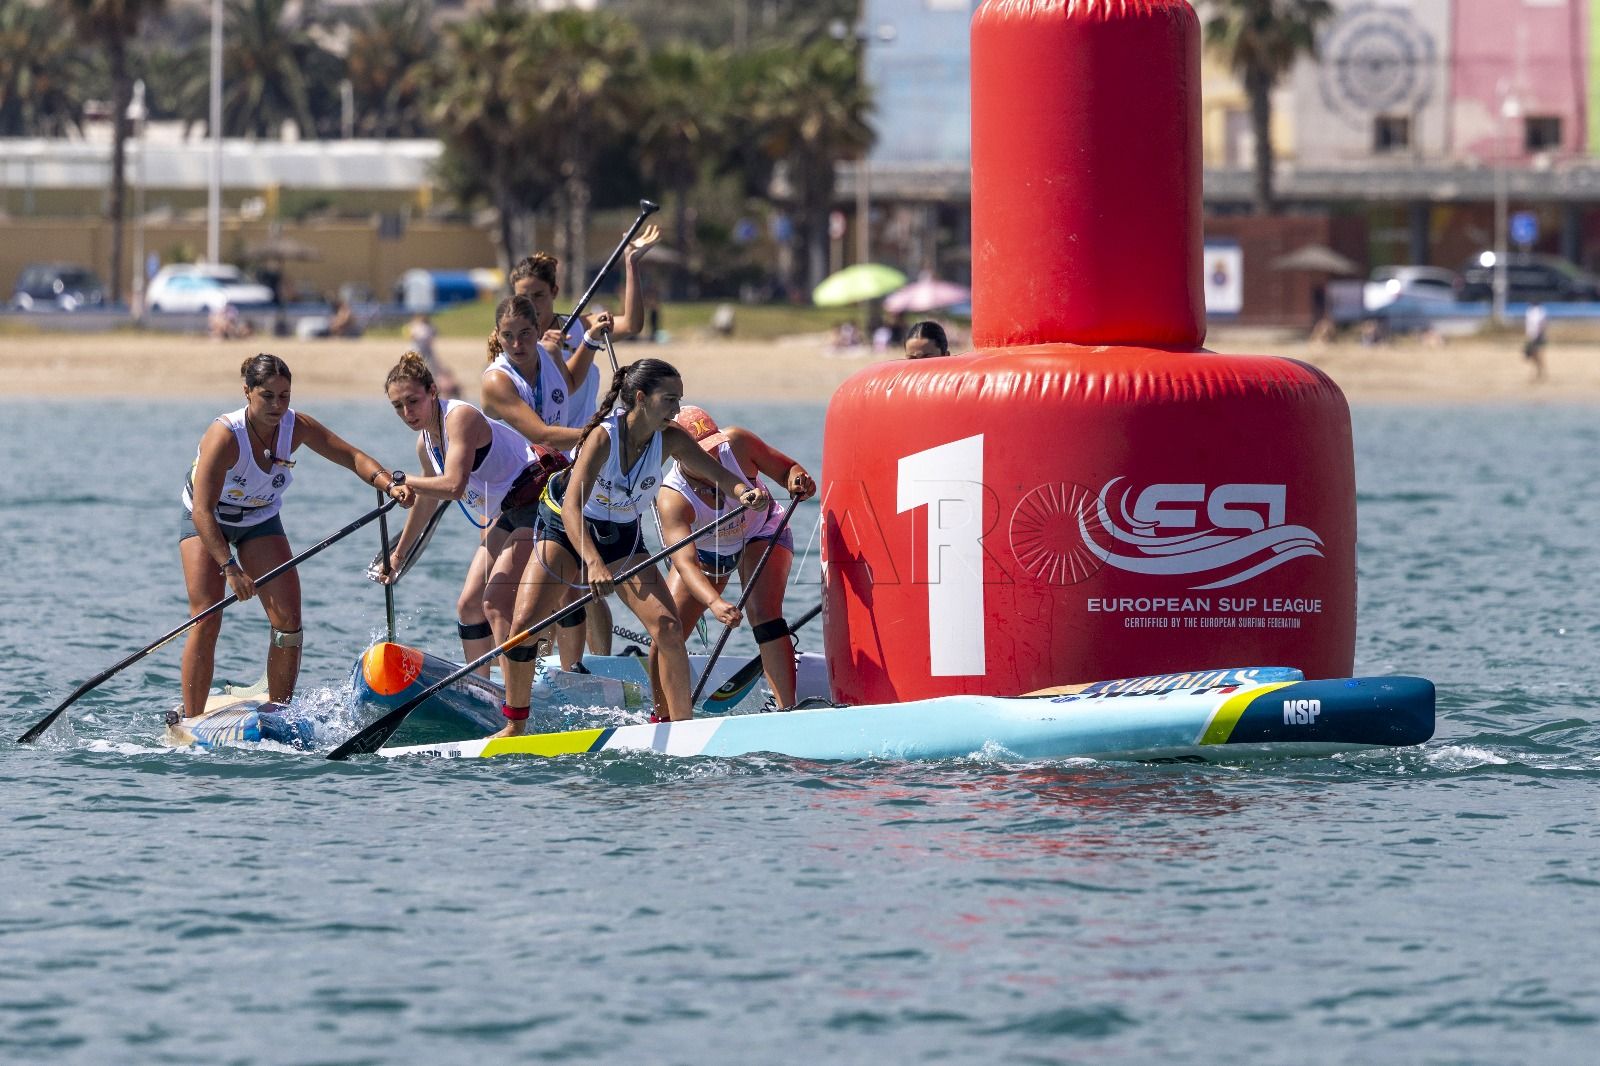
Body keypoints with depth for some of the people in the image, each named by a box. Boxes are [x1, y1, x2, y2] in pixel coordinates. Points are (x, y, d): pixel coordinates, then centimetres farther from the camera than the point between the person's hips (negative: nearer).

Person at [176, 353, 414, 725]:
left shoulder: (296, 427, -19)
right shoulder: (224, 436, -33)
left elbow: (351, 456, -15)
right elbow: (203, 511, -37)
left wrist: (390, 484, -35)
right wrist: (230, 568, -45)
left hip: (260, 521, 4)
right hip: (206, 524, -4)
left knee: (288, 618, -8)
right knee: (207, 620, -17)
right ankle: (190, 720, -12)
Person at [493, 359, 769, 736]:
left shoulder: (669, 439, -15)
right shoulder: (604, 436, -30)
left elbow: (717, 473, -19)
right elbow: (572, 508, -39)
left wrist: (745, 492, -44)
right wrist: (594, 565, -54)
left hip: (623, 540, 3)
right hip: (566, 532, -3)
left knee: (668, 628, -14)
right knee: (524, 624, -16)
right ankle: (514, 726, 0)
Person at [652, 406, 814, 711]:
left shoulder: (737, 443, -30)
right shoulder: (672, 500, -36)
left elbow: (786, 469, -16)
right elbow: (685, 563, -47)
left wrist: (799, 481, -41)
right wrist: (714, 602, -65)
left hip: (760, 535, 0)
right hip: (706, 551, 0)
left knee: (764, 614, -25)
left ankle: (788, 710, -29)